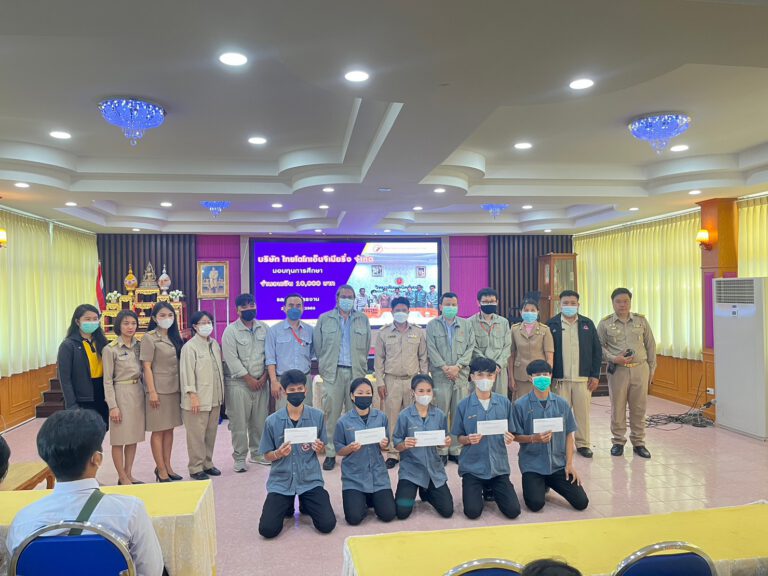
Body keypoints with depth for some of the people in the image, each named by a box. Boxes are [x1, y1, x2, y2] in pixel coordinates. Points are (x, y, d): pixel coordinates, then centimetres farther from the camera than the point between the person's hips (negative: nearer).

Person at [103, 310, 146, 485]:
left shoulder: (138, 346, 7)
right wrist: (112, 406, -12)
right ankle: (122, 477, 13)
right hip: (121, 393, -6)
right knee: (119, 439, 2)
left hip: (138, 393, 6)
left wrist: (145, 393, 8)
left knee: (134, 437, 11)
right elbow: (107, 380, -9)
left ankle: (129, 475, 22)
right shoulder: (110, 349, -8)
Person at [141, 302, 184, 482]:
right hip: (158, 389, -6)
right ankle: (161, 470, 9)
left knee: (169, 429, 11)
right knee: (158, 430, 2)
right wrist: (152, 391, -14)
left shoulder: (175, 337, 10)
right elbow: (147, 367, -10)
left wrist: (182, 387, 7)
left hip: (174, 388, 6)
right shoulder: (149, 338, -7)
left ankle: (167, 466, 20)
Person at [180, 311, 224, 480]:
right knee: (197, 435, 0)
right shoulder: (190, 347, -9)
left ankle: (207, 464, 25)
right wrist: (193, 396, -16)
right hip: (198, 399, -6)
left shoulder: (214, 344, 11)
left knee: (211, 433, 13)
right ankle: (196, 468, 10)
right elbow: (187, 373, -12)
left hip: (214, 398, 7)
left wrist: (221, 394, 13)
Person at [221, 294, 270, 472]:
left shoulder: (264, 328, 8)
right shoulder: (230, 331, -5)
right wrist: (249, 379, -12)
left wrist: (264, 376, -4)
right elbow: (231, 359, -11)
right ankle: (239, 458, 12)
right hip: (238, 384, -4)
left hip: (261, 382, 4)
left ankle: (257, 453, 25)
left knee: (260, 421, 10)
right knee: (239, 423, 0)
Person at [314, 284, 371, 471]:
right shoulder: (324, 319, 8)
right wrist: (325, 366, 10)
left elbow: (366, 346, 14)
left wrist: (360, 365, 11)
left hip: (356, 373, 1)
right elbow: (318, 346, 11)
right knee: (331, 414, -2)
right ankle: (330, 453, 5)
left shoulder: (363, 320, 12)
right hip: (333, 373, -1)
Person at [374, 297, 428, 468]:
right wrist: (380, 382, -1)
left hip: (413, 380, 1)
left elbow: (423, 358, 10)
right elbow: (379, 359, 5)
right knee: (392, 417, -1)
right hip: (391, 381, -1)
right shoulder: (383, 333, 5)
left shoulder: (418, 332, 7)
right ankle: (393, 453, 8)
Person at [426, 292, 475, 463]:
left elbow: (470, 348, 5)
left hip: (461, 375, 2)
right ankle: (441, 450, 5)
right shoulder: (432, 325, 7)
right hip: (440, 376, -2)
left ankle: (457, 449, 11)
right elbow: (431, 349, -1)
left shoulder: (466, 324, 12)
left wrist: (457, 366, -8)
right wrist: (444, 367, -11)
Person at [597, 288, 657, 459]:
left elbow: (650, 345, 11)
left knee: (639, 408, 6)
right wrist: (613, 359, -13)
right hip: (617, 370, -1)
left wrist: (651, 369, 10)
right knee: (617, 407, 4)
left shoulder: (641, 320, 5)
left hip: (640, 369, 1)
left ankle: (638, 442, 19)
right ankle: (618, 441, 18)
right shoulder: (605, 323, 0)